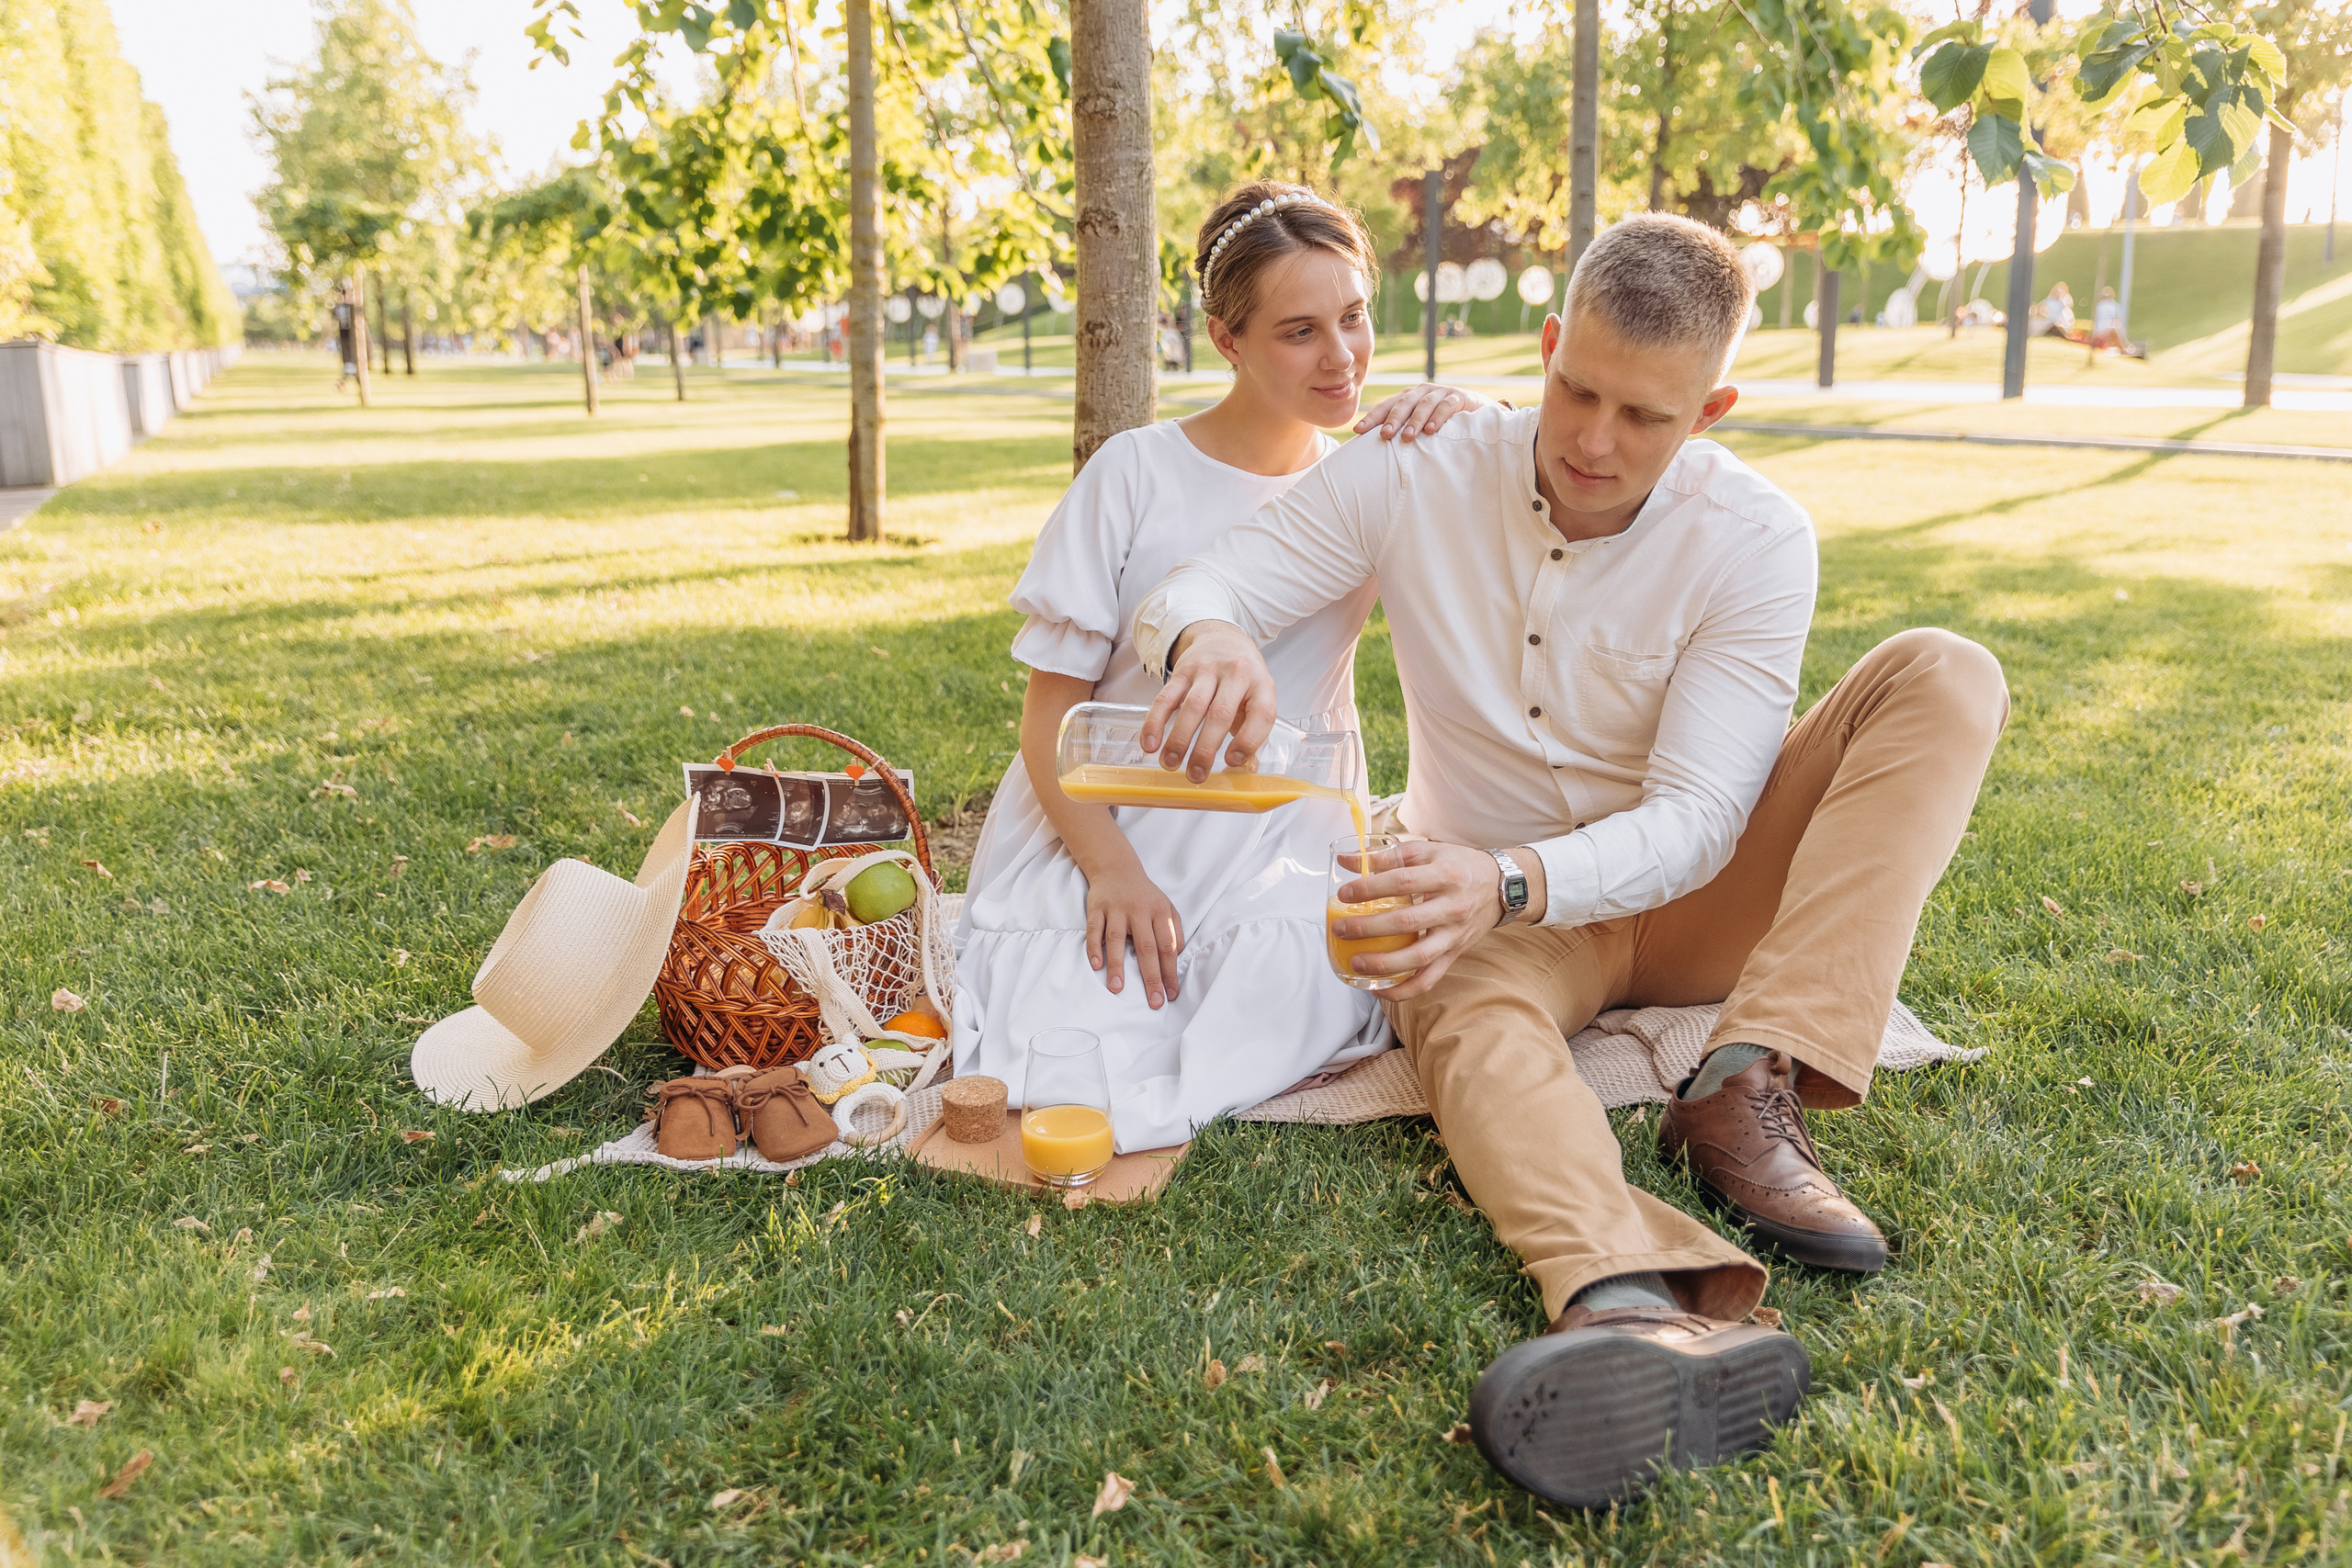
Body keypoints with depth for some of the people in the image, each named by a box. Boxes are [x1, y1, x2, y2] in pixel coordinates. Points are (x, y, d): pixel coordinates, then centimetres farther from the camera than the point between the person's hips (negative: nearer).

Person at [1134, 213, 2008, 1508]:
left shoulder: (1756, 542, -14)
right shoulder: (1414, 479, -12)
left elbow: (1691, 822, -21)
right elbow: (1180, 596, -14)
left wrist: (1511, 884, -42)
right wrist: (1205, 644, -41)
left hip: (1692, 902, 1)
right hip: (1498, 907, -1)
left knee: (1945, 678, -19)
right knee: (1467, 1013, -38)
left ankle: (1747, 1089, -34)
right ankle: (1646, 1302, -67)